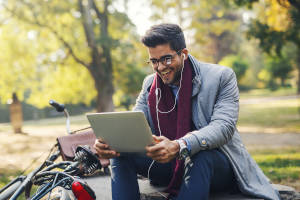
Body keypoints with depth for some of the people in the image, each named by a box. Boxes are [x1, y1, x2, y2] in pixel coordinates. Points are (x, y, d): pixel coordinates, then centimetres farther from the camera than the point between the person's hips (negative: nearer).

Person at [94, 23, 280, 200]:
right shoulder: (150, 84, 7)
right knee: (122, 154, -16)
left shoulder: (221, 76, -9)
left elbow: (224, 126, -23)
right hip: (171, 167, 5)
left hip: (216, 163, -4)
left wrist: (179, 146, -41)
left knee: (200, 158, -38)